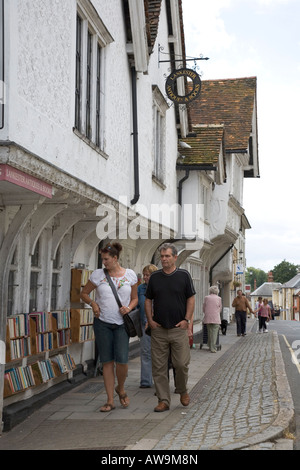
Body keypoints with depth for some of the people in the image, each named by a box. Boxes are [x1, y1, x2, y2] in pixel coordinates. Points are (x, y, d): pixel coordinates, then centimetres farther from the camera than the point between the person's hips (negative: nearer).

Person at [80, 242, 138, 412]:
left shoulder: (130, 275, 3)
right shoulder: (98, 274, 3)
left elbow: (135, 298, 13)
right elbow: (84, 293, 14)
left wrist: (129, 308, -8)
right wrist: (93, 303, -5)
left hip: (121, 323, -1)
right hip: (102, 322, 1)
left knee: (122, 360, -11)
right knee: (107, 362, 2)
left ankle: (121, 389, 19)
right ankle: (110, 401, 9)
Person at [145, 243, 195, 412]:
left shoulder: (184, 275, 1)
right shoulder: (155, 277, 8)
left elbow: (191, 299, 2)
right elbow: (148, 300, 13)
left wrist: (187, 320, -6)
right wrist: (150, 320, 3)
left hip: (179, 328, -2)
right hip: (158, 329, 3)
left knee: (182, 363, -4)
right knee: (159, 367, 2)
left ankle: (183, 391, 23)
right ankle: (163, 400, 10)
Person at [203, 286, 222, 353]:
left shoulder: (206, 298, 4)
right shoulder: (219, 298, 1)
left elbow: (204, 308, 10)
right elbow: (220, 309, 9)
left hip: (208, 318, 2)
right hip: (216, 318, -2)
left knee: (209, 332, 13)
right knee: (214, 333, -2)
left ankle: (210, 346, 21)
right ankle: (213, 348, -7)